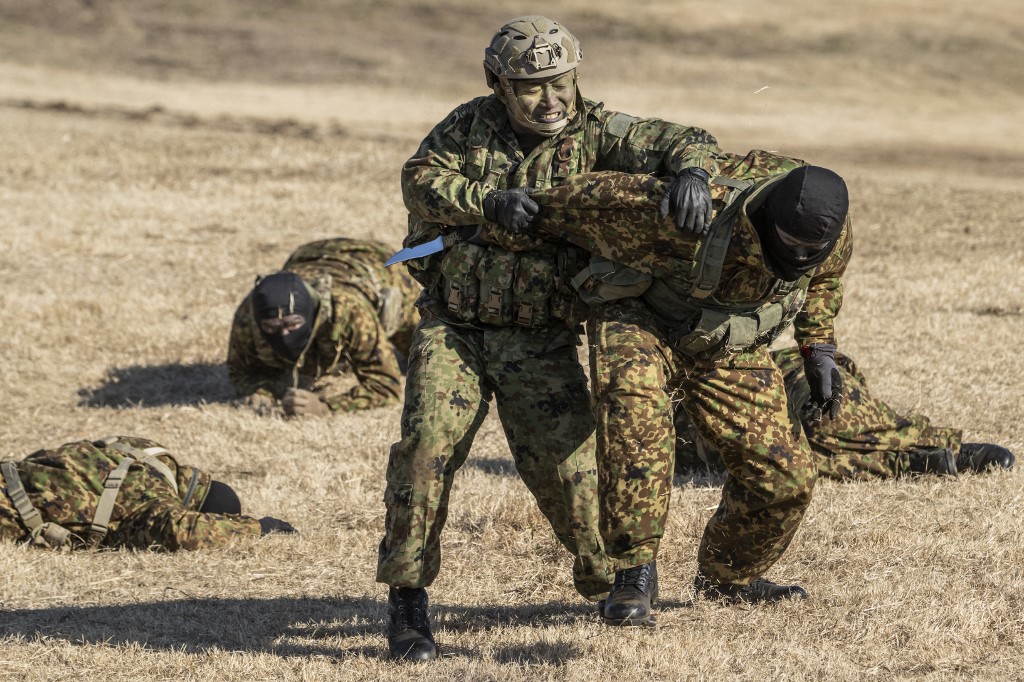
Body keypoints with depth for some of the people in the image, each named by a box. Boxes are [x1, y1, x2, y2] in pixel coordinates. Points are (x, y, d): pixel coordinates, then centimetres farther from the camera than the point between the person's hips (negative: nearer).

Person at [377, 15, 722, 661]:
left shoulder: (594, 132, -6)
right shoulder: (472, 124, 1)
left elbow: (683, 140, -12)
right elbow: (420, 178, -9)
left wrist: (692, 171, -36)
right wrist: (488, 202, -25)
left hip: (541, 342, -1)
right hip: (453, 328, 1)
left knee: (569, 466, -5)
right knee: (426, 446, -17)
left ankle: (608, 586, 22)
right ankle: (407, 602, -8)